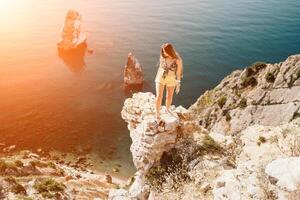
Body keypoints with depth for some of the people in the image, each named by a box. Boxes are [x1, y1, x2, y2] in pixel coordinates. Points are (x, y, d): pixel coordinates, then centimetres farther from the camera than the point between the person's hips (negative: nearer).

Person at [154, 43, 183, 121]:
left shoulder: (177, 60, -21)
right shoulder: (163, 57, -12)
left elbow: (178, 73, -12)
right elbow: (160, 66, 3)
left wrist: (178, 85, -7)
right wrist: (157, 77, 12)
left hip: (171, 79, -1)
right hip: (160, 78, 1)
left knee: (169, 96, 18)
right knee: (159, 96, -5)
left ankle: (167, 109, 45)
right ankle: (157, 114, 6)